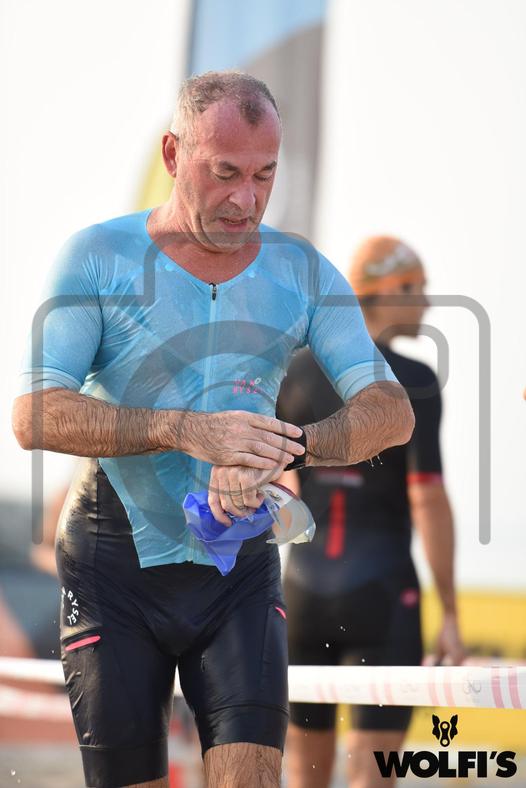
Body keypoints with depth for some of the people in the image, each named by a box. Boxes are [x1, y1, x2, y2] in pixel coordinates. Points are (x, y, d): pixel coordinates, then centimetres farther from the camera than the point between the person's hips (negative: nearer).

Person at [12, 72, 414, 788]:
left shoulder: (303, 272, 3)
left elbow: (391, 411, -8)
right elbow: (35, 417, -16)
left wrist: (284, 451, -30)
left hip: (239, 570, 2)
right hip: (115, 564, -1)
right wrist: (186, 431, -31)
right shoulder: (98, 257, -5)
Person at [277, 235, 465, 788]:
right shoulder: (415, 382, -11)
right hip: (382, 601, -5)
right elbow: (430, 499, -16)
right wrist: (450, 616, -11)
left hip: (306, 595, 5)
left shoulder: (296, 372, 3)